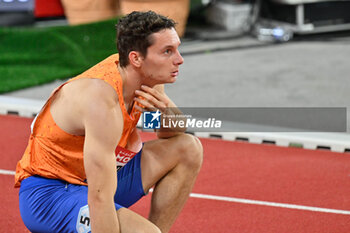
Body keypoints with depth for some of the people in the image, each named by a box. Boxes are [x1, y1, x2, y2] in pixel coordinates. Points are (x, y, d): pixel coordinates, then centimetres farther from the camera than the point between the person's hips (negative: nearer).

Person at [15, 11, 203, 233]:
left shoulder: (146, 76, -6)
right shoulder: (102, 103, -31)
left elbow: (180, 133, 12)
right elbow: (100, 199, -34)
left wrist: (167, 112, -13)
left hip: (95, 178, 9)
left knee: (189, 148, 2)